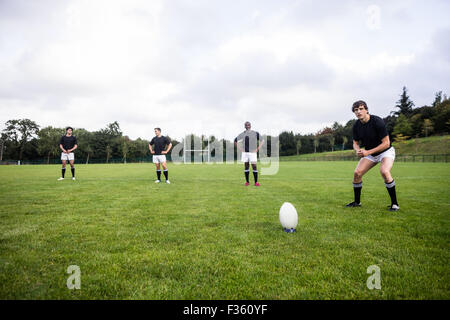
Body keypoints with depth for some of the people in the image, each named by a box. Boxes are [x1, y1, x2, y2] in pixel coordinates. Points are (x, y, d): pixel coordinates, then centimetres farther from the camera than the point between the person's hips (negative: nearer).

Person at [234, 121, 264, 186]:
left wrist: (257, 149, -4)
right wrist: (240, 149, 6)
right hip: (245, 152, 2)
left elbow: (262, 141, 4)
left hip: (252, 153, -2)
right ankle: (247, 181, 13)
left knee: (254, 166, -8)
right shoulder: (242, 134, 7)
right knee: (246, 167, 5)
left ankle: (256, 182, -3)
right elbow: (235, 141, 16)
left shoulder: (255, 133, 1)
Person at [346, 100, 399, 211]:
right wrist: (358, 150, -18)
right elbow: (355, 143, 6)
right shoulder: (356, 125, -6)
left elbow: (386, 143, -24)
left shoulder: (377, 121, -24)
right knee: (357, 173, -7)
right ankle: (357, 202, 11)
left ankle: (394, 204, -16)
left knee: (384, 172, -31)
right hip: (369, 153, 6)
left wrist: (368, 152, -28)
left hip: (386, 151, -6)